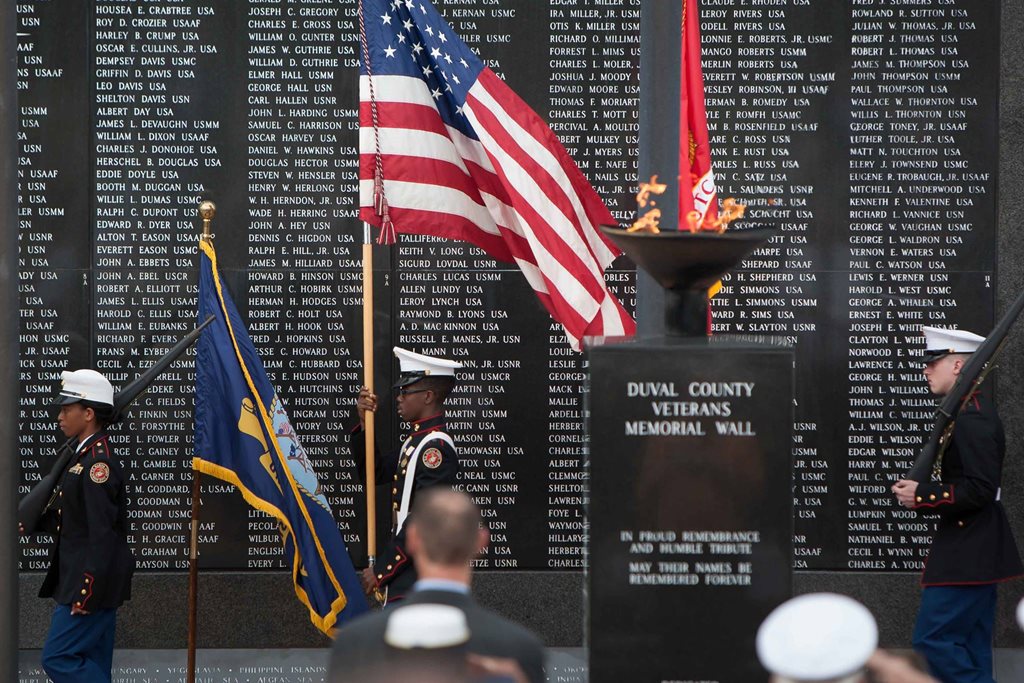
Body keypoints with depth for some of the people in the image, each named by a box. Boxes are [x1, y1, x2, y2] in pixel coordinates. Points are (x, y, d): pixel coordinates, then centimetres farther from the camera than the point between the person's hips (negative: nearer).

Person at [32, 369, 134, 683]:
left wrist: (86, 594, -23)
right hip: (94, 586, 10)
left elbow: (102, 533, -23)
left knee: (58, 658, -8)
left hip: (90, 586, -10)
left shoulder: (98, 463, -18)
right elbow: (65, 517, 19)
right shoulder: (85, 458, 14)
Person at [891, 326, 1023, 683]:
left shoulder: (972, 420, -18)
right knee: (970, 646, 12)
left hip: (967, 556, -11)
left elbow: (980, 490, -25)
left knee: (932, 639, -10)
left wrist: (921, 496, -19)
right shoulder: (972, 409, 15)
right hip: (974, 552, 11)